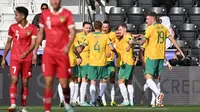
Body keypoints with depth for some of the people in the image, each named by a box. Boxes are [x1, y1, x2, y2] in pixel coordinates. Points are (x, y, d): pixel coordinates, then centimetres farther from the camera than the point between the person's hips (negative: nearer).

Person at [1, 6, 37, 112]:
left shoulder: (32, 28, 0)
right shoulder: (13, 27, 6)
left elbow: (33, 43, -6)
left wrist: (26, 53, -23)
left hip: (27, 58, 0)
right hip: (15, 58, 1)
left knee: (25, 82, 3)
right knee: (14, 80, -14)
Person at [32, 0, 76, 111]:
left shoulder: (67, 14, -1)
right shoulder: (44, 14, 8)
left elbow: (72, 32, -7)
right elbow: (40, 33, 17)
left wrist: (68, 45, -25)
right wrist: (35, 51, 16)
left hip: (62, 52, -2)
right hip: (48, 52, 2)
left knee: (64, 83, 0)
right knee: (48, 82, -8)